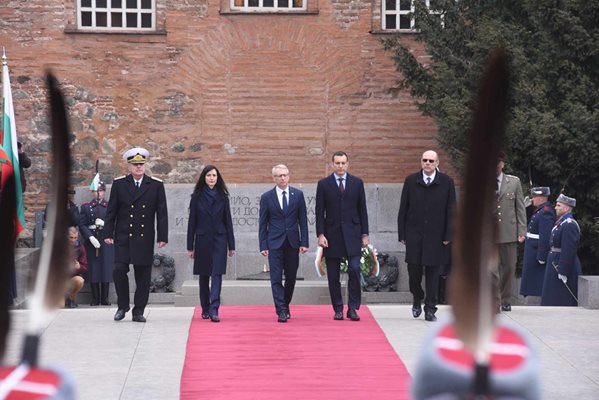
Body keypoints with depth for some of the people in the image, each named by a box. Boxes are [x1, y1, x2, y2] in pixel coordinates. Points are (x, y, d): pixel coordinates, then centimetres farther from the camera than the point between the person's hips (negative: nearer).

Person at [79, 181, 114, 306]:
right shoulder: (86, 207, 8)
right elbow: (82, 225, 1)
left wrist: (104, 224, -14)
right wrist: (91, 237, -12)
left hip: (106, 241, 0)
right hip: (91, 241, 0)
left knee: (106, 267, -2)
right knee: (93, 269, 0)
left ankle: (105, 298, 5)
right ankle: (95, 298, 7)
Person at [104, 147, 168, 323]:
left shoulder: (156, 185, 4)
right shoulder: (119, 184, 5)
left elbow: (162, 213, 2)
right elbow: (111, 211, 6)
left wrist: (162, 236, -4)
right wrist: (108, 233, 0)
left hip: (145, 238, 0)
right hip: (123, 237, 0)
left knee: (143, 275, 3)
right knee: (119, 270, -9)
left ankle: (138, 311, 13)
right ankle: (122, 306, 10)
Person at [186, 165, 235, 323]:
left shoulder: (222, 197, 5)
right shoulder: (197, 197, 3)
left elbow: (228, 221, 6)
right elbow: (192, 222, 4)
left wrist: (231, 245, 3)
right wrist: (190, 246, 2)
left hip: (219, 240, -1)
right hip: (202, 240, 1)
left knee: (217, 274, -12)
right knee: (204, 276, 8)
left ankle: (214, 310, -17)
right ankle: (205, 309, 20)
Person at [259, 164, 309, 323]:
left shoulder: (298, 195, 5)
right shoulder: (266, 197, 2)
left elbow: (303, 220, 5)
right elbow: (263, 223, 3)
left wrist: (304, 242, -2)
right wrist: (263, 246, -4)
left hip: (293, 243, 2)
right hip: (275, 243, -2)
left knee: (291, 278, 9)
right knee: (276, 278, -7)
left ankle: (285, 305, 27)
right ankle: (281, 311, -7)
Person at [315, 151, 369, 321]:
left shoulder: (357, 183, 7)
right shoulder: (323, 184, 4)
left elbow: (362, 210, 8)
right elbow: (319, 211, 2)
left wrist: (365, 234, 3)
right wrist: (320, 234, -7)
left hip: (352, 233, 0)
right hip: (332, 235, 0)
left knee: (354, 270, -10)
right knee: (333, 276, 3)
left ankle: (353, 308, -2)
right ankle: (338, 309, 12)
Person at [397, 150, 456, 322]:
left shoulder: (446, 183, 1)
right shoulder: (411, 181, 4)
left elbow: (451, 211, 2)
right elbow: (403, 209, 6)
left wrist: (448, 235, -4)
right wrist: (402, 234, 1)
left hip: (436, 236, -1)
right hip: (414, 235, 1)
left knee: (433, 273, 3)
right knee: (414, 270, -1)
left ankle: (430, 309, 10)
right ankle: (417, 300, 25)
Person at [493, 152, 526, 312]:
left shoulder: (514, 182, 9)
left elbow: (520, 208, 8)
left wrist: (522, 231, 2)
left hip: (509, 232, 2)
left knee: (509, 267, 7)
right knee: (492, 270, -6)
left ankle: (506, 300, 20)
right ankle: (495, 302, 1)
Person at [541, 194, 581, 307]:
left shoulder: (569, 225, -18)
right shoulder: (560, 223, 14)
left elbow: (568, 252, -23)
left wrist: (563, 272, -24)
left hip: (563, 268, -10)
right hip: (555, 265, 10)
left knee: (563, 301, -6)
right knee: (553, 299, 14)